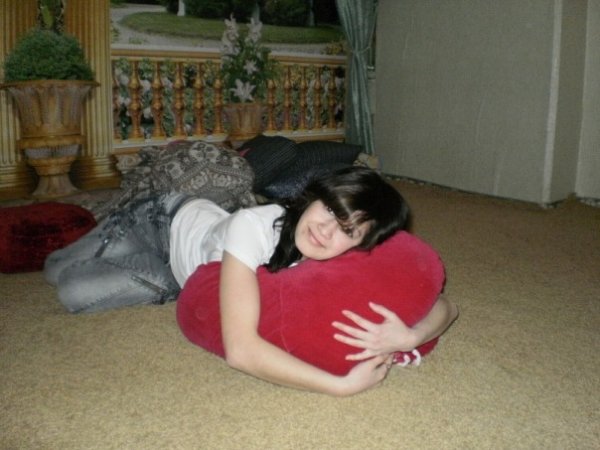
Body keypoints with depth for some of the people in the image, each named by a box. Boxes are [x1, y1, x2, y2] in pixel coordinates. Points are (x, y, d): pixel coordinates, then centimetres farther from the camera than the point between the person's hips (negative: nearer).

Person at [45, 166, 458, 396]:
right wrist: (343, 385, -59)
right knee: (61, 272, 10)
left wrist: (409, 336, -52)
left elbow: (444, 305, -29)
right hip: (171, 220, -3)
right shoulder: (255, 226, -48)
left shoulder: (347, 269, -34)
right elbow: (240, 349, -55)